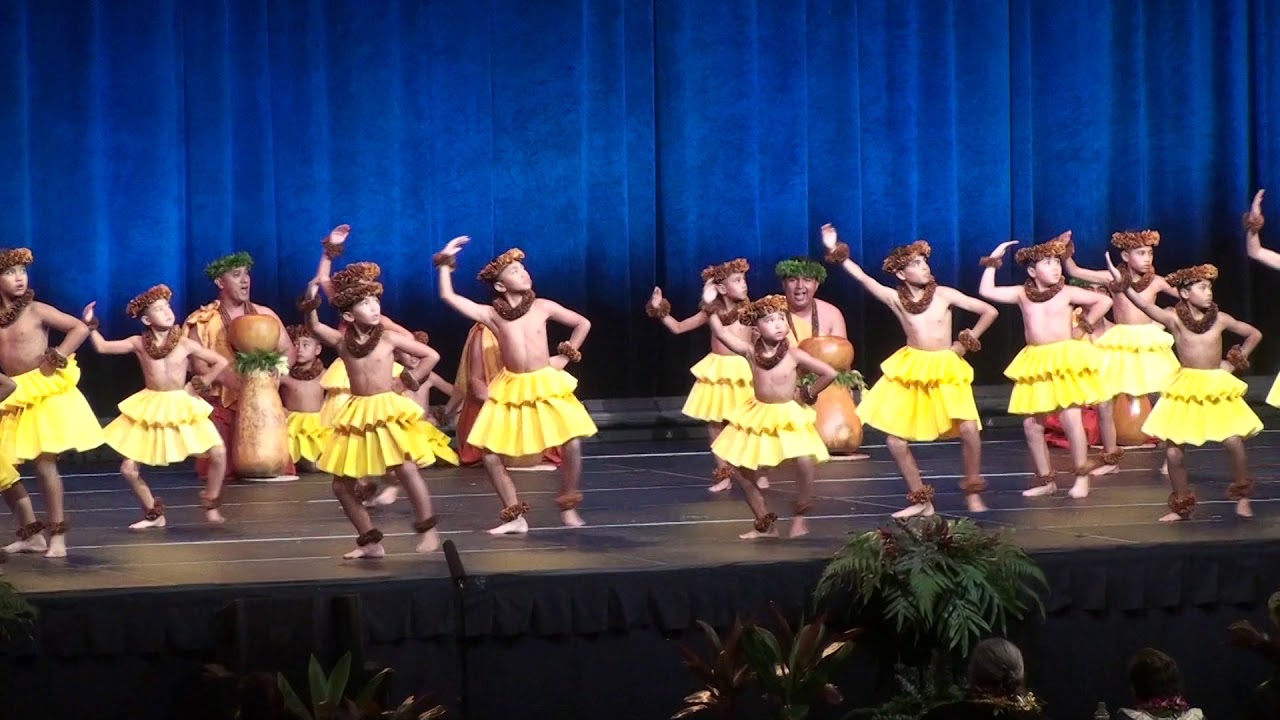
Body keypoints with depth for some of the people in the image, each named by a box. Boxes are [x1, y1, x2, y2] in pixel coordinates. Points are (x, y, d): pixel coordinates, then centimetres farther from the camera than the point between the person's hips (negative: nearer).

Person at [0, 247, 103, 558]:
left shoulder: (36, 310, -7)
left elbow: (80, 329, -10)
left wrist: (55, 358, -14)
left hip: (46, 395, -5)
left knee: (44, 463, -10)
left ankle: (57, 536, 0)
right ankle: (31, 534, 16)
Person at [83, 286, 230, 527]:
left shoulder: (185, 344, -6)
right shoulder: (138, 344, -2)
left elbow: (221, 362, 0)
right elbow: (102, 347, 0)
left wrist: (201, 383, -3)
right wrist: (90, 325, -10)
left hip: (182, 408, -1)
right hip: (149, 411, 1)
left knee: (218, 453, -17)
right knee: (128, 468, -3)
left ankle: (211, 506, 6)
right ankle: (153, 514, 20)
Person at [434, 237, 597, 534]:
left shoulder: (542, 307, -3)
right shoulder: (492, 314, -5)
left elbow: (583, 324, 8)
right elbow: (448, 297, -12)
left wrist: (564, 356, 5)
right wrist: (445, 262, -11)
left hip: (547, 387, -1)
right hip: (511, 391, 1)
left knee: (572, 445, -15)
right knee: (490, 454, -6)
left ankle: (568, 508, 8)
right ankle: (515, 516, 9)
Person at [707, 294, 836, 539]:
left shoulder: (793, 355, -15)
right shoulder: (751, 352, -8)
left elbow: (829, 373, -14)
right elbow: (720, 333, -10)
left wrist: (808, 393, -6)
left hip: (789, 417, -4)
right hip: (758, 417, 4)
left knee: (805, 463, -24)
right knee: (742, 469, 4)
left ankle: (799, 520, -3)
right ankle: (765, 524, 18)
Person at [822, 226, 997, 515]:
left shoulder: (945, 294, -6)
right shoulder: (895, 299, -2)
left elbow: (989, 311, -2)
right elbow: (862, 277, -8)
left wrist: (966, 342, -2)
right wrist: (836, 251, -16)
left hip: (947, 370, -2)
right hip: (910, 372, 2)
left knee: (969, 429, -19)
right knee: (894, 439, -2)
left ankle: (972, 493, 2)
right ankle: (920, 499, 13)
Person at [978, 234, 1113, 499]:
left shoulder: (1067, 293, -1)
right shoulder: (1022, 294, 7)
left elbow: (1104, 301, -3)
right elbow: (986, 291, 4)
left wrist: (1084, 326, -4)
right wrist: (993, 261, 3)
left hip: (1066, 360, -4)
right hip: (1036, 365, 4)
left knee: (1070, 417, -12)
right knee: (1032, 423, 4)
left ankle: (1082, 477, 1)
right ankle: (1045, 479, 16)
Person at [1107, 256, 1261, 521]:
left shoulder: (1220, 319, -2)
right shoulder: (1174, 319, -7)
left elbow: (1254, 334, 10)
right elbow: (1145, 305, -23)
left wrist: (1235, 361, 5)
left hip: (1219, 389, 0)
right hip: (1185, 391, 0)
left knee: (1234, 442, -13)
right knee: (1174, 451, -1)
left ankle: (1242, 499, 9)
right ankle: (1181, 506, 17)